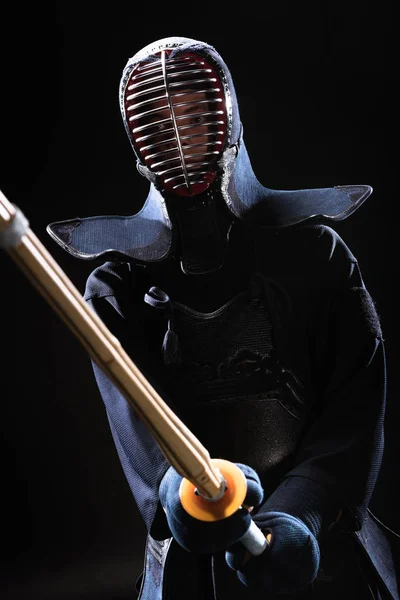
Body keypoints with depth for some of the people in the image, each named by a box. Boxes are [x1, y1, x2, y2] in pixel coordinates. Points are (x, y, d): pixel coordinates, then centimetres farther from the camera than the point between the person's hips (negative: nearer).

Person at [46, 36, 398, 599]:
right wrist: (177, 483, -36)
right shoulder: (117, 288, 3)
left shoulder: (315, 252, 0)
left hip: (322, 549, 0)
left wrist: (301, 510, -26)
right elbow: (131, 404, -14)